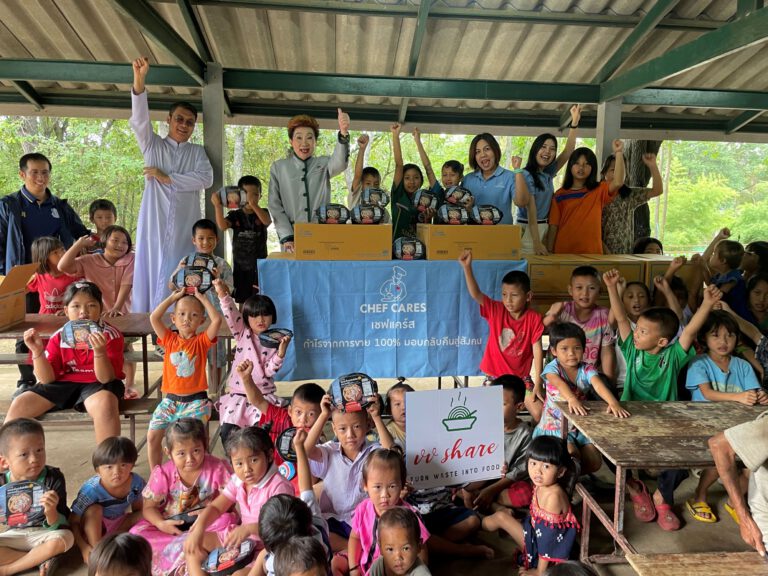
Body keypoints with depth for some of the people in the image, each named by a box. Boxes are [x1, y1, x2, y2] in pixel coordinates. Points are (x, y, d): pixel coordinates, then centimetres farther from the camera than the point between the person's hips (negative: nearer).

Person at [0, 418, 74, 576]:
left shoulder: (53, 478, -17)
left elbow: (58, 526, -17)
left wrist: (51, 512, -40)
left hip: (45, 533, -2)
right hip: (14, 535, 3)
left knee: (64, 538, -34)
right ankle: (42, 559, -15)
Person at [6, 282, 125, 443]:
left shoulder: (111, 335, -11)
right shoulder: (59, 337, 0)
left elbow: (105, 378, -20)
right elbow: (47, 379, -3)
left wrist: (99, 351, -39)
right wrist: (37, 351, -18)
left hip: (97, 384, -5)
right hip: (63, 383, 5)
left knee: (104, 404, -38)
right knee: (19, 405, -9)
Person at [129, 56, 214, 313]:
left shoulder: (197, 152, 14)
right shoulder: (153, 145, 14)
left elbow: (206, 178, -4)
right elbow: (139, 119, -4)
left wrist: (168, 178, -7)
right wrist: (139, 81, -18)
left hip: (184, 226, 0)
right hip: (154, 223, 0)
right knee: (150, 271, -3)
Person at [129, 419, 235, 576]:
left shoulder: (217, 468, -18)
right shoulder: (162, 474, -14)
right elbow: (149, 507, -6)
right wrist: (161, 524, -24)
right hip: (171, 525, 2)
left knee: (227, 520, -31)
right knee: (136, 534, -23)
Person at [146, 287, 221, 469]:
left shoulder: (202, 341, 0)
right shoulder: (169, 339, 6)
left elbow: (217, 320, -16)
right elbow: (154, 317, -6)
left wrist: (202, 298, -6)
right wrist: (174, 297, 0)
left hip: (195, 400, -3)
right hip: (170, 399, 3)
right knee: (152, 436, -5)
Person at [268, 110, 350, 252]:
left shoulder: (324, 164, 7)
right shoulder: (278, 167, 8)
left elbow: (339, 163, -16)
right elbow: (275, 206, 3)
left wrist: (343, 134, -35)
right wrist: (287, 238, -10)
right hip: (292, 241, 0)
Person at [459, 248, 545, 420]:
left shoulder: (534, 318, -11)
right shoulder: (496, 311, -9)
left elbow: (537, 350, -10)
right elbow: (475, 294, -22)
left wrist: (538, 382, -14)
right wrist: (467, 267, -35)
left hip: (521, 377, 0)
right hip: (495, 376, 1)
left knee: (540, 414, -7)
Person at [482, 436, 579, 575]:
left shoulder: (554, 495, -32)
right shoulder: (541, 485, -7)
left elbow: (548, 534, -27)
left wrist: (540, 571, -21)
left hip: (549, 551, -7)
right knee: (500, 516, 11)